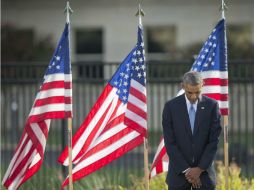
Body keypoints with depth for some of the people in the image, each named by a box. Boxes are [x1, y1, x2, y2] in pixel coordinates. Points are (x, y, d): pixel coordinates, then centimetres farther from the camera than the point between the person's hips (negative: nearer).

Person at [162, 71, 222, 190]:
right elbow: (169, 142, -5)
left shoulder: (212, 106, -1)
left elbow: (214, 141, -3)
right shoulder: (171, 106, -3)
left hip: (204, 171, 0)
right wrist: (186, 170, -10)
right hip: (179, 172, 0)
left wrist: (200, 169, -10)